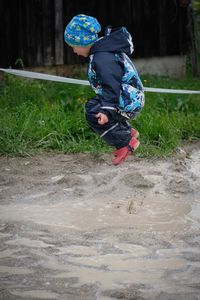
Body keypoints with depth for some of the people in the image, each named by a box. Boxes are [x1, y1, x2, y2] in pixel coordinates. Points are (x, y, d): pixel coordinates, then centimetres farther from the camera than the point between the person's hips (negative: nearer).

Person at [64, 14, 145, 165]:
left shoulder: (102, 59, -25)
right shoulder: (105, 48, 8)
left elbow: (111, 86, -31)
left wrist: (107, 111, -38)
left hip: (129, 103, -11)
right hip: (130, 97, 11)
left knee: (94, 116, -17)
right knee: (91, 105, 18)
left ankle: (126, 142, -7)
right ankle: (128, 131, 17)